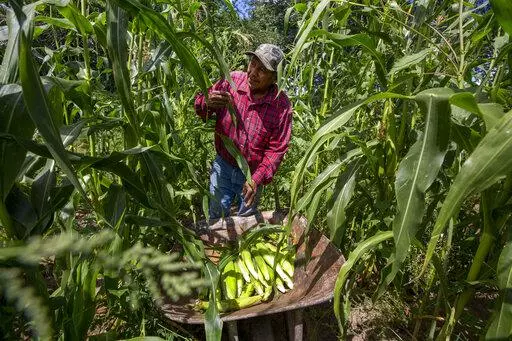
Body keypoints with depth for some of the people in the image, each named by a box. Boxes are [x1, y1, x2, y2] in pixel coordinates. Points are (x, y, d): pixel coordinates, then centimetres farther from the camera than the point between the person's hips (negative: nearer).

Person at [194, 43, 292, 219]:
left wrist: (257, 179, -24)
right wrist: (207, 102, -32)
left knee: (247, 217, 22)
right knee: (216, 216, 13)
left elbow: (276, 149, -15)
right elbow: (200, 108, -7)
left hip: (252, 173, 0)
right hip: (223, 166, 1)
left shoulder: (282, 105, -17)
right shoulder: (231, 81, -14)